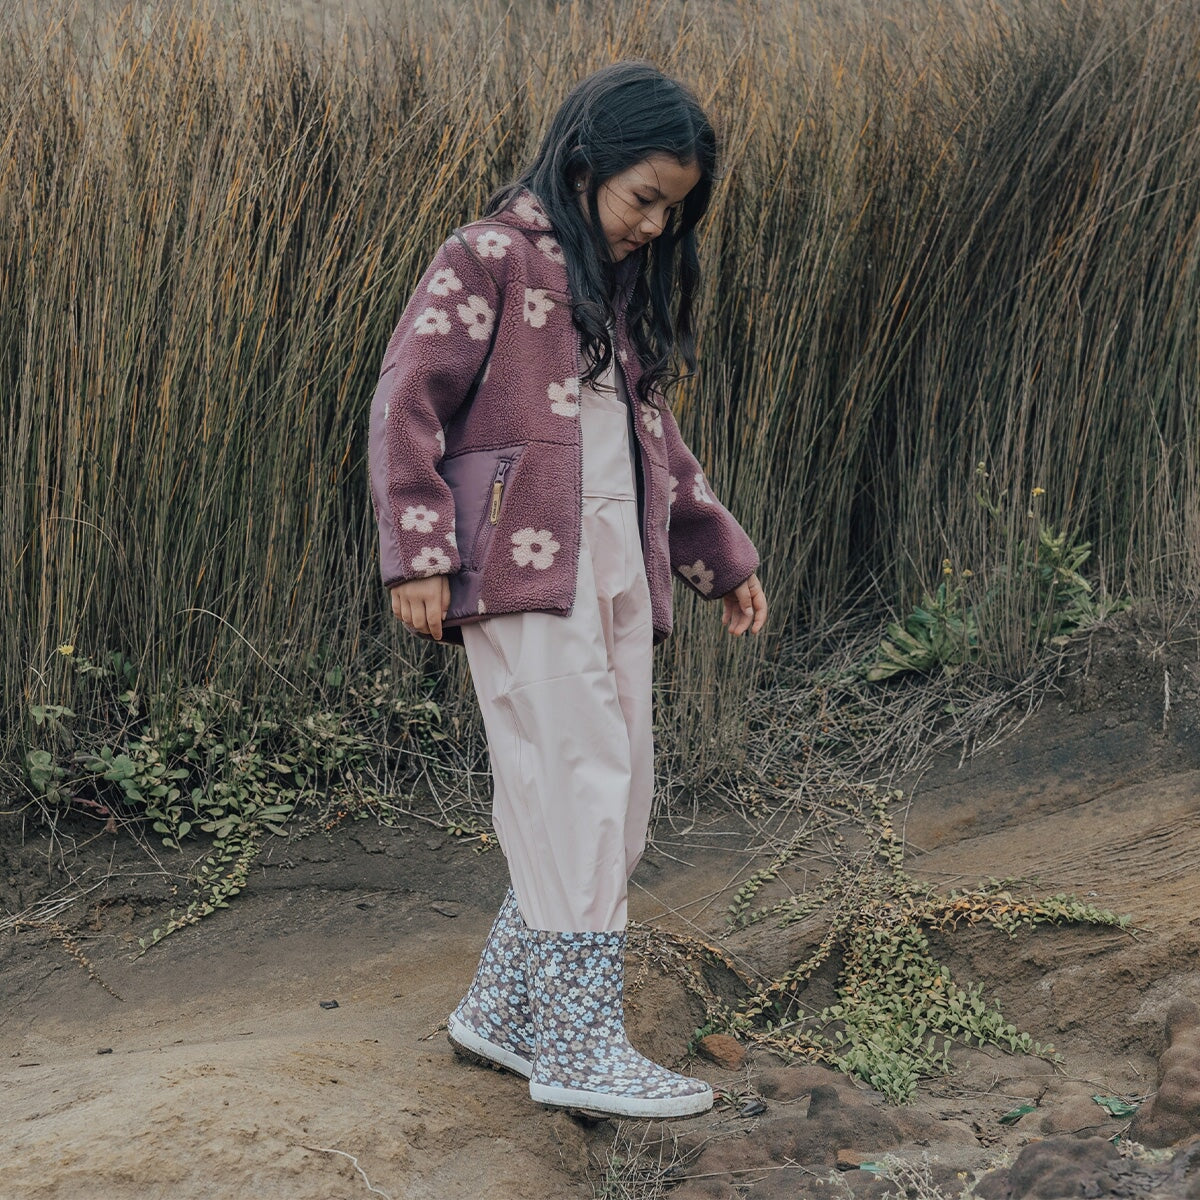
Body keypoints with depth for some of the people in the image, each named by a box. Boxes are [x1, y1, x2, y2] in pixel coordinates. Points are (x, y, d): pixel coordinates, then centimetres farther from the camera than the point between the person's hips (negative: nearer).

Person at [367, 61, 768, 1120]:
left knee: (622, 795, 5)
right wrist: (417, 554, -15)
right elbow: (407, 404, -7)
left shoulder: (629, 288, 22)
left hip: (617, 568, 8)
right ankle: (580, 1045, -9)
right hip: (521, 557, -8)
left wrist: (723, 556, 29)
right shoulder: (491, 259, -1)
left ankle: (502, 1012, 15)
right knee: (576, 780, -13)